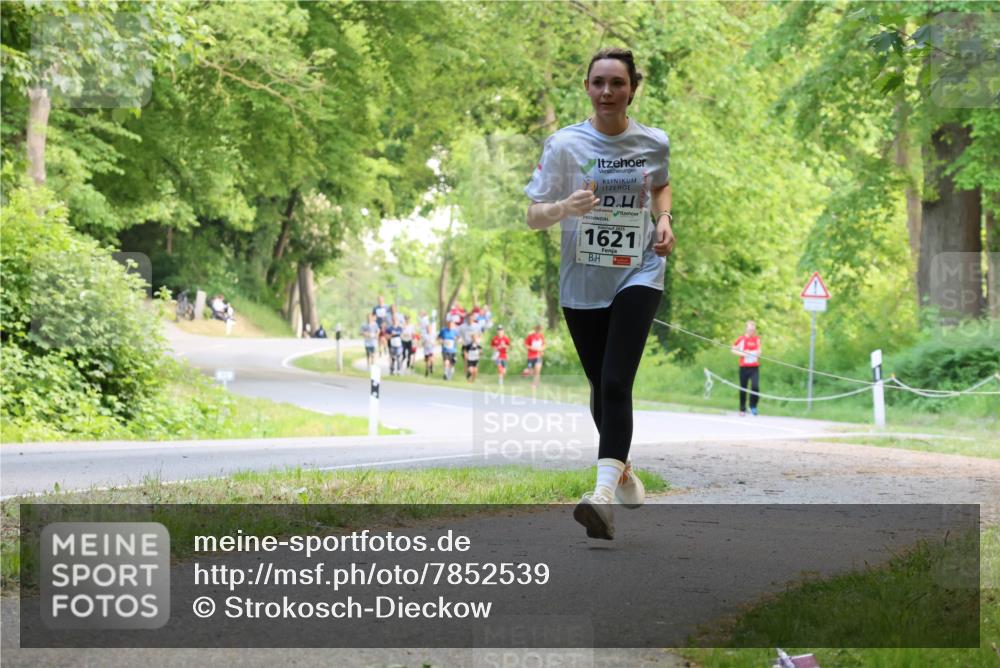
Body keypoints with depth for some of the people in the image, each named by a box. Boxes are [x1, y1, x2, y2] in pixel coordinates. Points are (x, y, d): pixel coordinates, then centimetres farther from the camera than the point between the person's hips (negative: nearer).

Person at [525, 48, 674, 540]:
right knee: (601, 386, 13)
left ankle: (605, 492, -29)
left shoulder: (654, 143, -1)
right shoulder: (564, 144, -7)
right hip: (581, 282, 1)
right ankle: (623, 469, 40)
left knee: (616, 383, -19)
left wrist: (664, 219, 2)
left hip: (638, 274, -1)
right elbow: (533, 217, -8)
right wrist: (565, 208, -29)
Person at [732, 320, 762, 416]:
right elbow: (733, 349, 1)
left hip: (755, 367, 2)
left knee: (755, 386, -16)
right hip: (744, 367, -2)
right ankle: (742, 410, 16)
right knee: (743, 389, 5)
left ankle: (753, 406, 1)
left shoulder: (757, 339, 7)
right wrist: (742, 354, -15)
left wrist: (758, 354, -4)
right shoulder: (741, 339, -3)